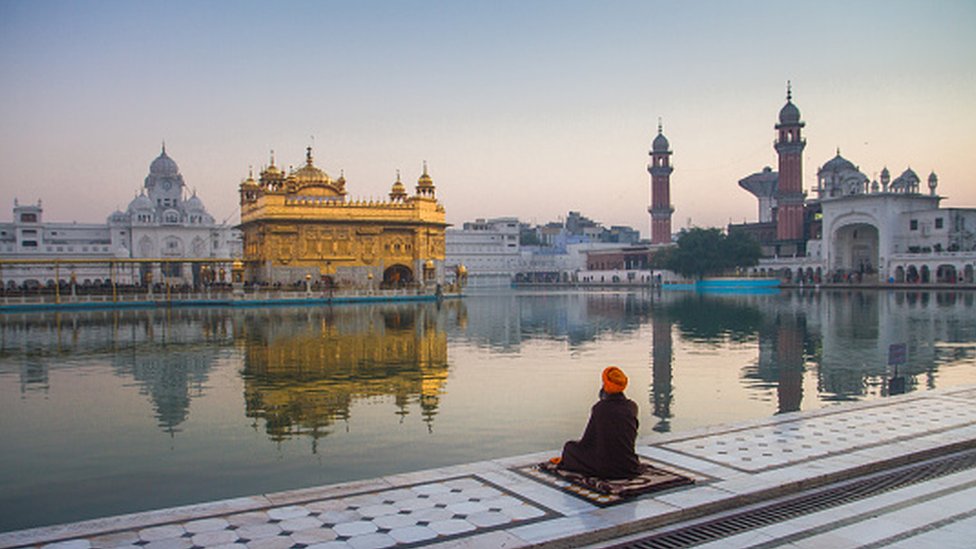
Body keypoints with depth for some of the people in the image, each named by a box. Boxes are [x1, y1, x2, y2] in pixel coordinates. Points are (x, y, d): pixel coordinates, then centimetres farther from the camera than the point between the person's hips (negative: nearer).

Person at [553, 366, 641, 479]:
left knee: (570, 446, 17)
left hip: (605, 469, -5)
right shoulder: (632, 407, -1)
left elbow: (587, 441, -1)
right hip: (631, 468, 5)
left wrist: (564, 458, 16)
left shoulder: (599, 408, -12)